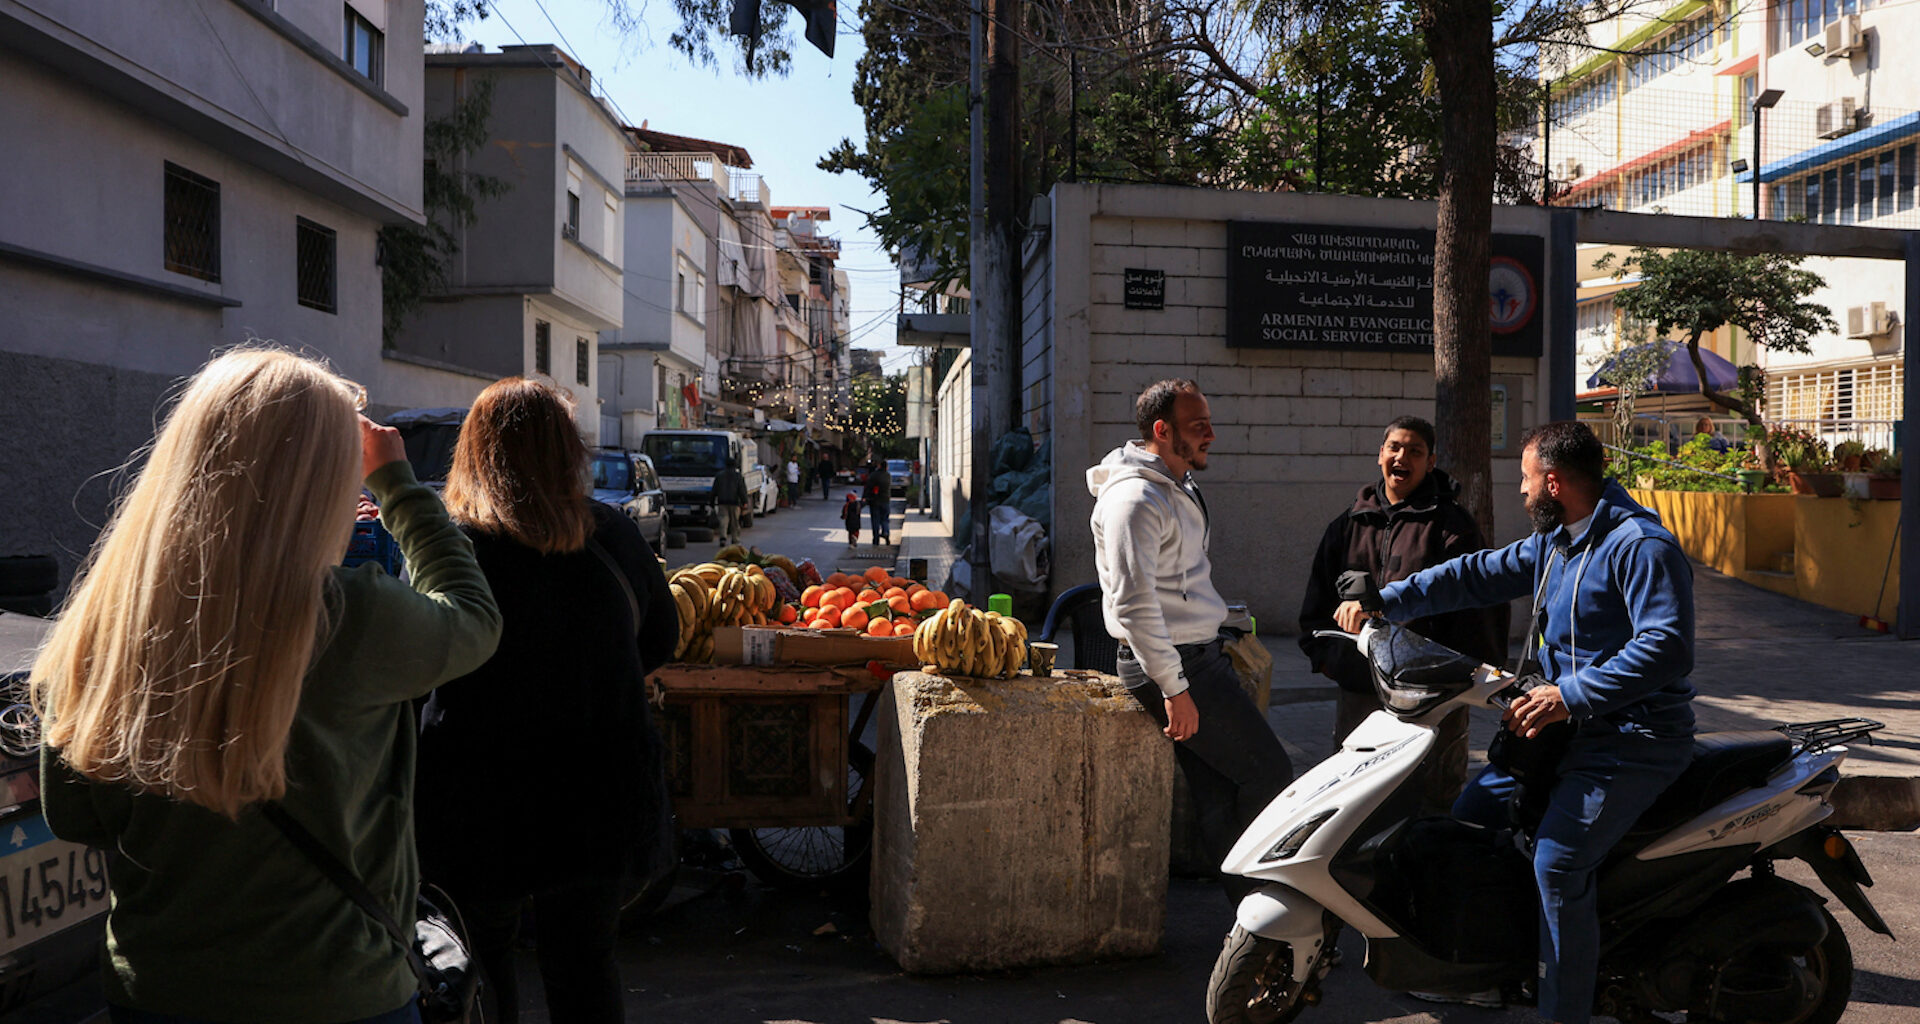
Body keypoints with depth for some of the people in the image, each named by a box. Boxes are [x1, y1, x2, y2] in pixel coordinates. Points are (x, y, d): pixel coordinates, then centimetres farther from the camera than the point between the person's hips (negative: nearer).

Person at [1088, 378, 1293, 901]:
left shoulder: (1179, 486, 16)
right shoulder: (1137, 497, -18)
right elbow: (1133, 604, -25)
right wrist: (1174, 689, -24)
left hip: (1200, 655, 9)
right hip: (1172, 663, -9)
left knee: (1221, 797, 10)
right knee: (1269, 772, -5)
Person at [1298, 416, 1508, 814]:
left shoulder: (1452, 525, 1)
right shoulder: (1349, 525, 15)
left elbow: (1477, 598, -3)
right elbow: (1319, 598, 21)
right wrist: (1322, 652, 11)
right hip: (1359, 688, 5)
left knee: (1435, 798, 1)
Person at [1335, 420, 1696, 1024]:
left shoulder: (1641, 545, -17)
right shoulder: (1552, 543, 13)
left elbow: (1668, 647, -26)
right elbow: (1479, 575, 15)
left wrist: (1571, 695, -31)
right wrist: (1384, 602, 7)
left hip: (1634, 740, -10)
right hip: (1570, 726, 10)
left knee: (1557, 860, -25)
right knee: (1469, 815, 12)